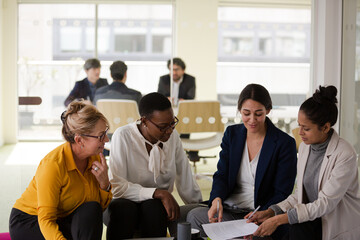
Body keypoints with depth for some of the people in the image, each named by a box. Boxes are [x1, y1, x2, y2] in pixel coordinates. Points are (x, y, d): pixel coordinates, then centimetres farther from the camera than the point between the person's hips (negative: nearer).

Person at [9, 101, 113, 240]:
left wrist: (104, 183, -18)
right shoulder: (53, 165, -27)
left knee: (92, 209, -23)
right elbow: (46, 220, -27)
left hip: (63, 220, 6)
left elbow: (101, 206, 1)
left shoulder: (95, 158, -6)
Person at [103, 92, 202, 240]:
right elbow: (116, 186, -22)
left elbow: (186, 182, 8)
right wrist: (159, 193, -27)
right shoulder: (123, 136, -15)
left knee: (153, 207, -32)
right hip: (126, 202, -3)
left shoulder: (172, 136, 0)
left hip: (157, 206, 3)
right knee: (123, 208, -37)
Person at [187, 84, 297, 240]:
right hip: (229, 210, 4)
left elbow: (282, 193, -5)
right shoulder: (231, 133, 9)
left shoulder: (285, 143, -5)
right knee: (194, 216, -25)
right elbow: (222, 175, 5)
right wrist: (217, 199, -18)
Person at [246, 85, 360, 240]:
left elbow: (325, 203, -21)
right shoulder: (305, 147, 4)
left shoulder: (345, 155, -19)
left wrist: (279, 219, -24)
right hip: (313, 219, 6)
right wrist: (270, 212, -6)